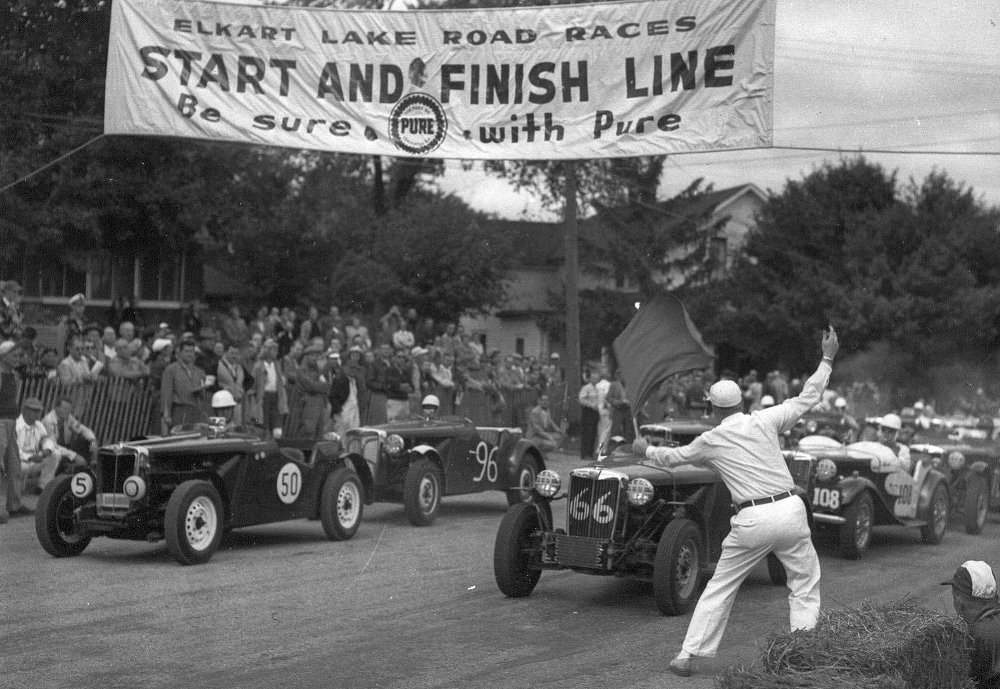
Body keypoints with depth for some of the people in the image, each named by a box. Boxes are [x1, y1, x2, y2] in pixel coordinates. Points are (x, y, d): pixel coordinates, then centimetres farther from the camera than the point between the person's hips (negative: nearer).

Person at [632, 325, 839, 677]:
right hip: (790, 511, 0)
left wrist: (646, 450, 43)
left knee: (719, 588, 12)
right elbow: (808, 397, 12)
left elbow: (672, 457, 23)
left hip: (751, 520, 0)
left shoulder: (710, 440, 6)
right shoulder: (764, 420, 4)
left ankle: (687, 656, 11)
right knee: (805, 586, 14)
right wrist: (827, 358, 23)